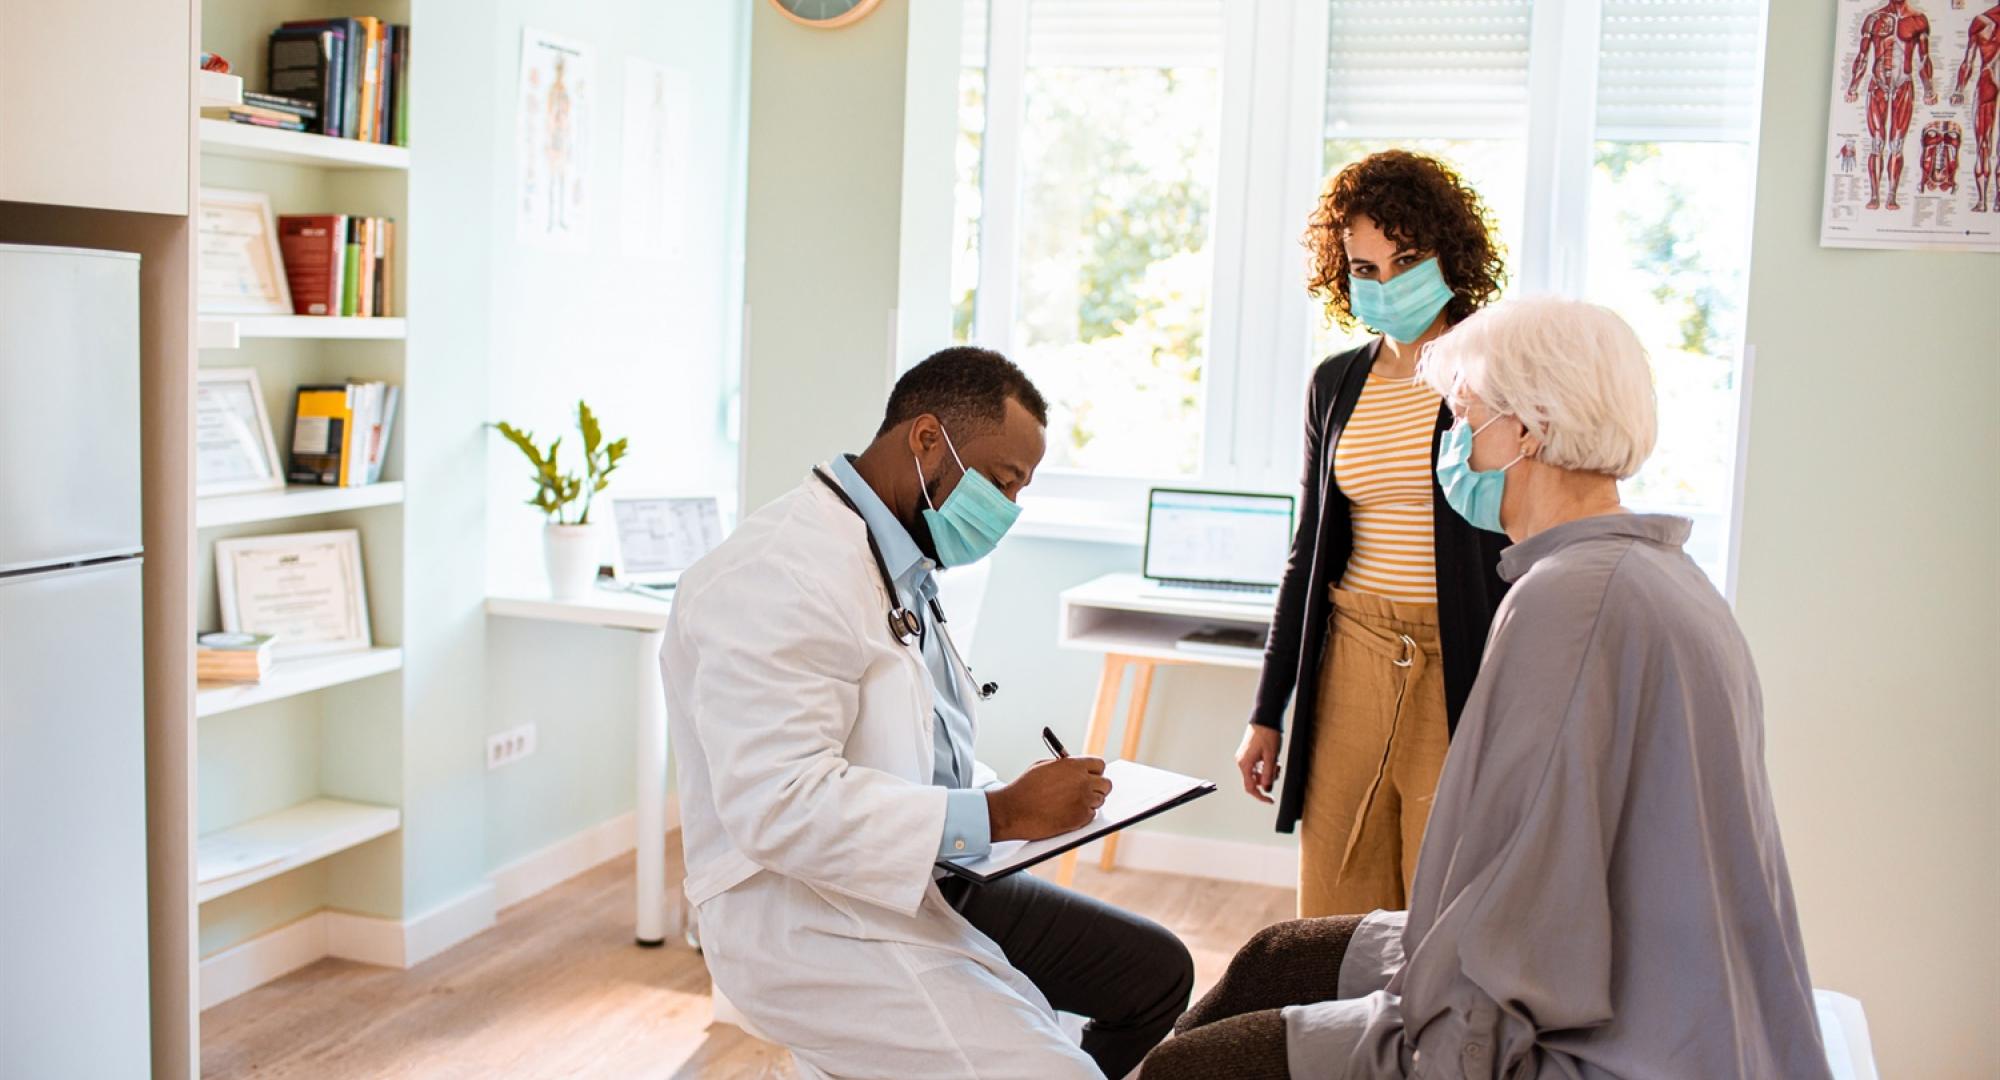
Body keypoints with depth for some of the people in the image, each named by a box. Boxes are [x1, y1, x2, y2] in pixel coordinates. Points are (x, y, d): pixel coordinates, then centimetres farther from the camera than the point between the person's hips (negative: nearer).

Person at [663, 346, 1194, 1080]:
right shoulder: (782, 572, -20)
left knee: (1156, 972, 11)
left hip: (925, 881, 10)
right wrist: (1000, 814, -26)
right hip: (815, 919, -10)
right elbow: (782, 806, -28)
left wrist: (1030, 798, 3)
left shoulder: (904, 569, 12)